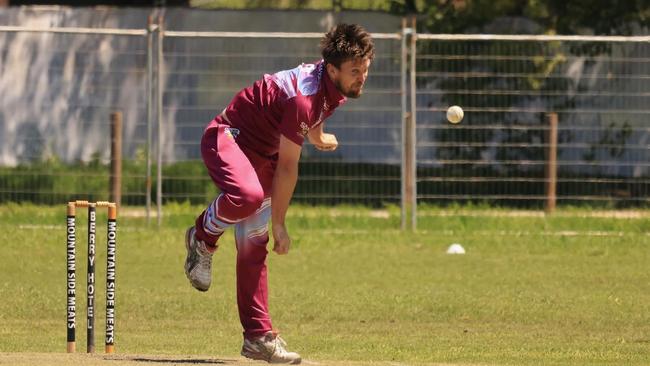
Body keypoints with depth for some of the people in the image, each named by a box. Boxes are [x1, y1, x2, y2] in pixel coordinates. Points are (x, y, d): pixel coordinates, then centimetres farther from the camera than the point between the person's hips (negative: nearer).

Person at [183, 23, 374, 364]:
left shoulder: (334, 87, -3)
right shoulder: (303, 96, -30)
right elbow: (287, 168, -24)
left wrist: (318, 138, 47)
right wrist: (279, 223, -18)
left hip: (261, 153, 9)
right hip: (226, 139, -9)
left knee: (254, 245, 7)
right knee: (248, 196, -40)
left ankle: (258, 336, 8)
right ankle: (203, 237, -10)